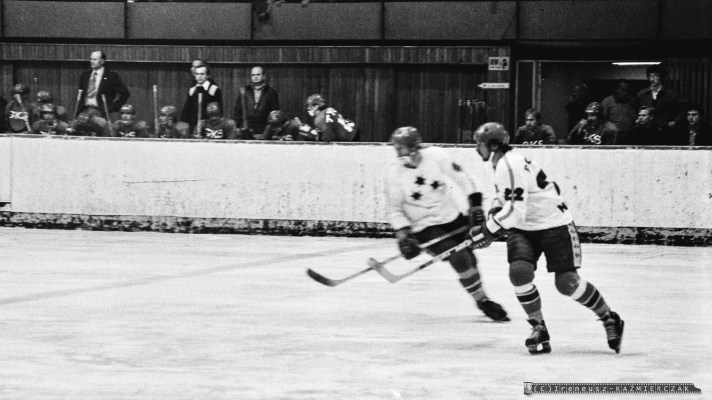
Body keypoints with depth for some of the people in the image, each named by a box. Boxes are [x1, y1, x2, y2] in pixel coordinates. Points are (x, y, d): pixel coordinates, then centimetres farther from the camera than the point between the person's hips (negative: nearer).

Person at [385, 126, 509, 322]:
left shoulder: (435, 156, -12)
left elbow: (461, 178, -3)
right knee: (460, 259, -19)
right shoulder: (395, 174, -13)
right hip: (425, 229, -3)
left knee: (469, 259, 10)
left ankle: (482, 300, 33)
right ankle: (483, 301, -4)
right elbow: (394, 210, -6)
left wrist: (475, 203, -8)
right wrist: (403, 234, -17)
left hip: (453, 217, 3)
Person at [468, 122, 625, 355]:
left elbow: (515, 211, -28)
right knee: (519, 271, -17)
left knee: (567, 282, -12)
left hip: (554, 225, -8)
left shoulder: (510, 165, -23)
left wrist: (488, 230, -22)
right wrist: (494, 212, 11)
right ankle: (538, 329, -5)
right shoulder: (502, 164, 9)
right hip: (523, 230, 8)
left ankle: (609, 319, 9)